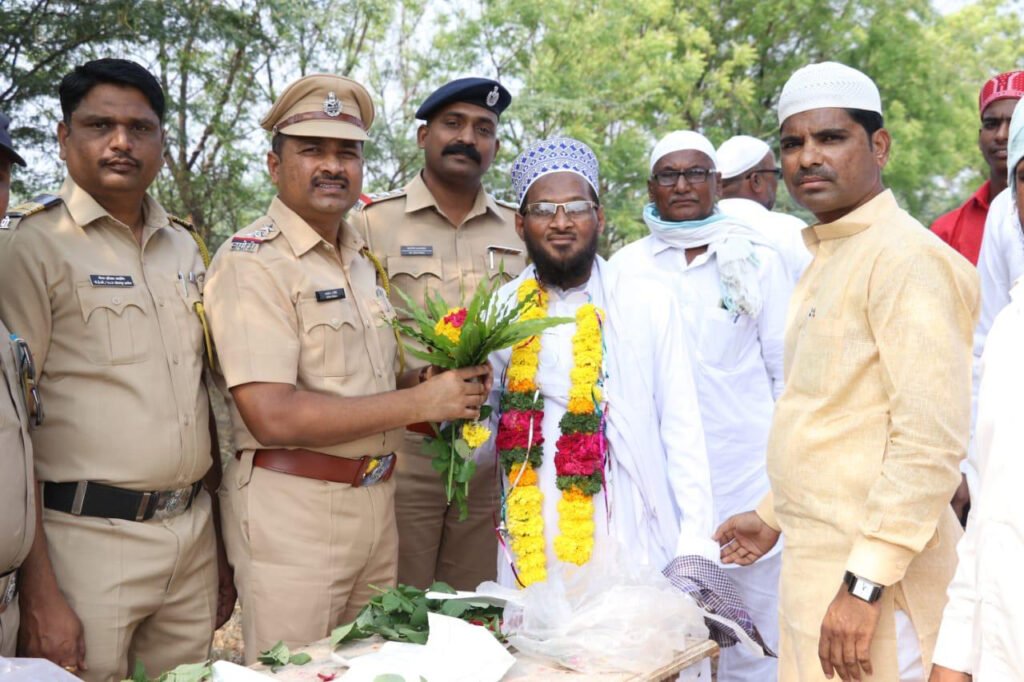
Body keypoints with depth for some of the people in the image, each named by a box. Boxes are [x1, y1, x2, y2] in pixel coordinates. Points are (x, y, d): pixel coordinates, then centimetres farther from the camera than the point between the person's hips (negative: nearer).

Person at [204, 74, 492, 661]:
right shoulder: (253, 260, -13)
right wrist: (420, 401, -18)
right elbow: (273, 416, -22)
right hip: (292, 509, -8)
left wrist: (452, 385, 0)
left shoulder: (365, 259, 12)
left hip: (377, 502, 8)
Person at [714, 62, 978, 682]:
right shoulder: (828, 259, 14)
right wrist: (773, 515, 22)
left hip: (869, 570, -9)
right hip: (817, 556, 9)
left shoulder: (907, 257, -14)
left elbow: (932, 442, -21)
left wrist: (865, 583, -23)